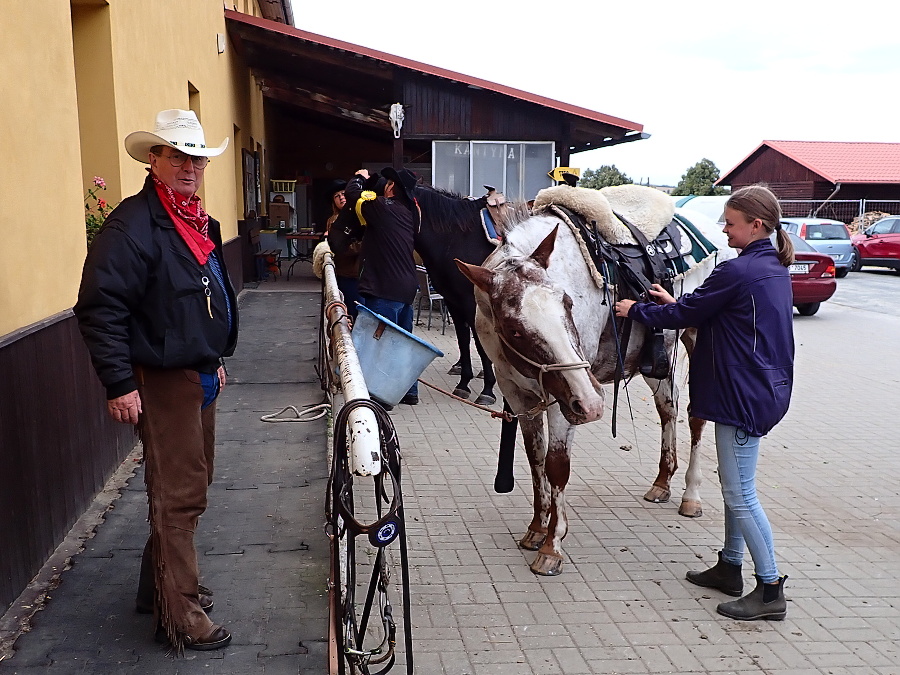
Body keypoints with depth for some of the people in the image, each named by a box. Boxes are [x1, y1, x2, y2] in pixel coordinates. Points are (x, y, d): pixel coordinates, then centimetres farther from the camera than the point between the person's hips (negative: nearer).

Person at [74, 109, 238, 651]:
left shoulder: (199, 221, 14)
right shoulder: (133, 223, -16)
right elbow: (100, 309, -21)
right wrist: (119, 384, -22)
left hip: (200, 377, 9)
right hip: (163, 382, -9)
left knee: (189, 491, 18)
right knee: (179, 497, -2)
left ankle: (161, 586, 35)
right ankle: (181, 617, 11)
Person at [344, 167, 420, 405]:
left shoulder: (384, 207, -14)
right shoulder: (411, 211, 9)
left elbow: (352, 193, -7)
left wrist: (360, 178, 12)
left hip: (384, 290, -8)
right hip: (407, 288, 8)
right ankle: (409, 391, 25)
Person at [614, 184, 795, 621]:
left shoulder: (737, 272, -20)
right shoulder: (775, 269, 10)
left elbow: (684, 315, -11)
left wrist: (636, 310, 3)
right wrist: (678, 303, 14)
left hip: (744, 395, -10)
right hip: (766, 387, 10)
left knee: (740, 493, -2)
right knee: (735, 485, 19)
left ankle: (771, 590, 6)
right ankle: (730, 567, 31)